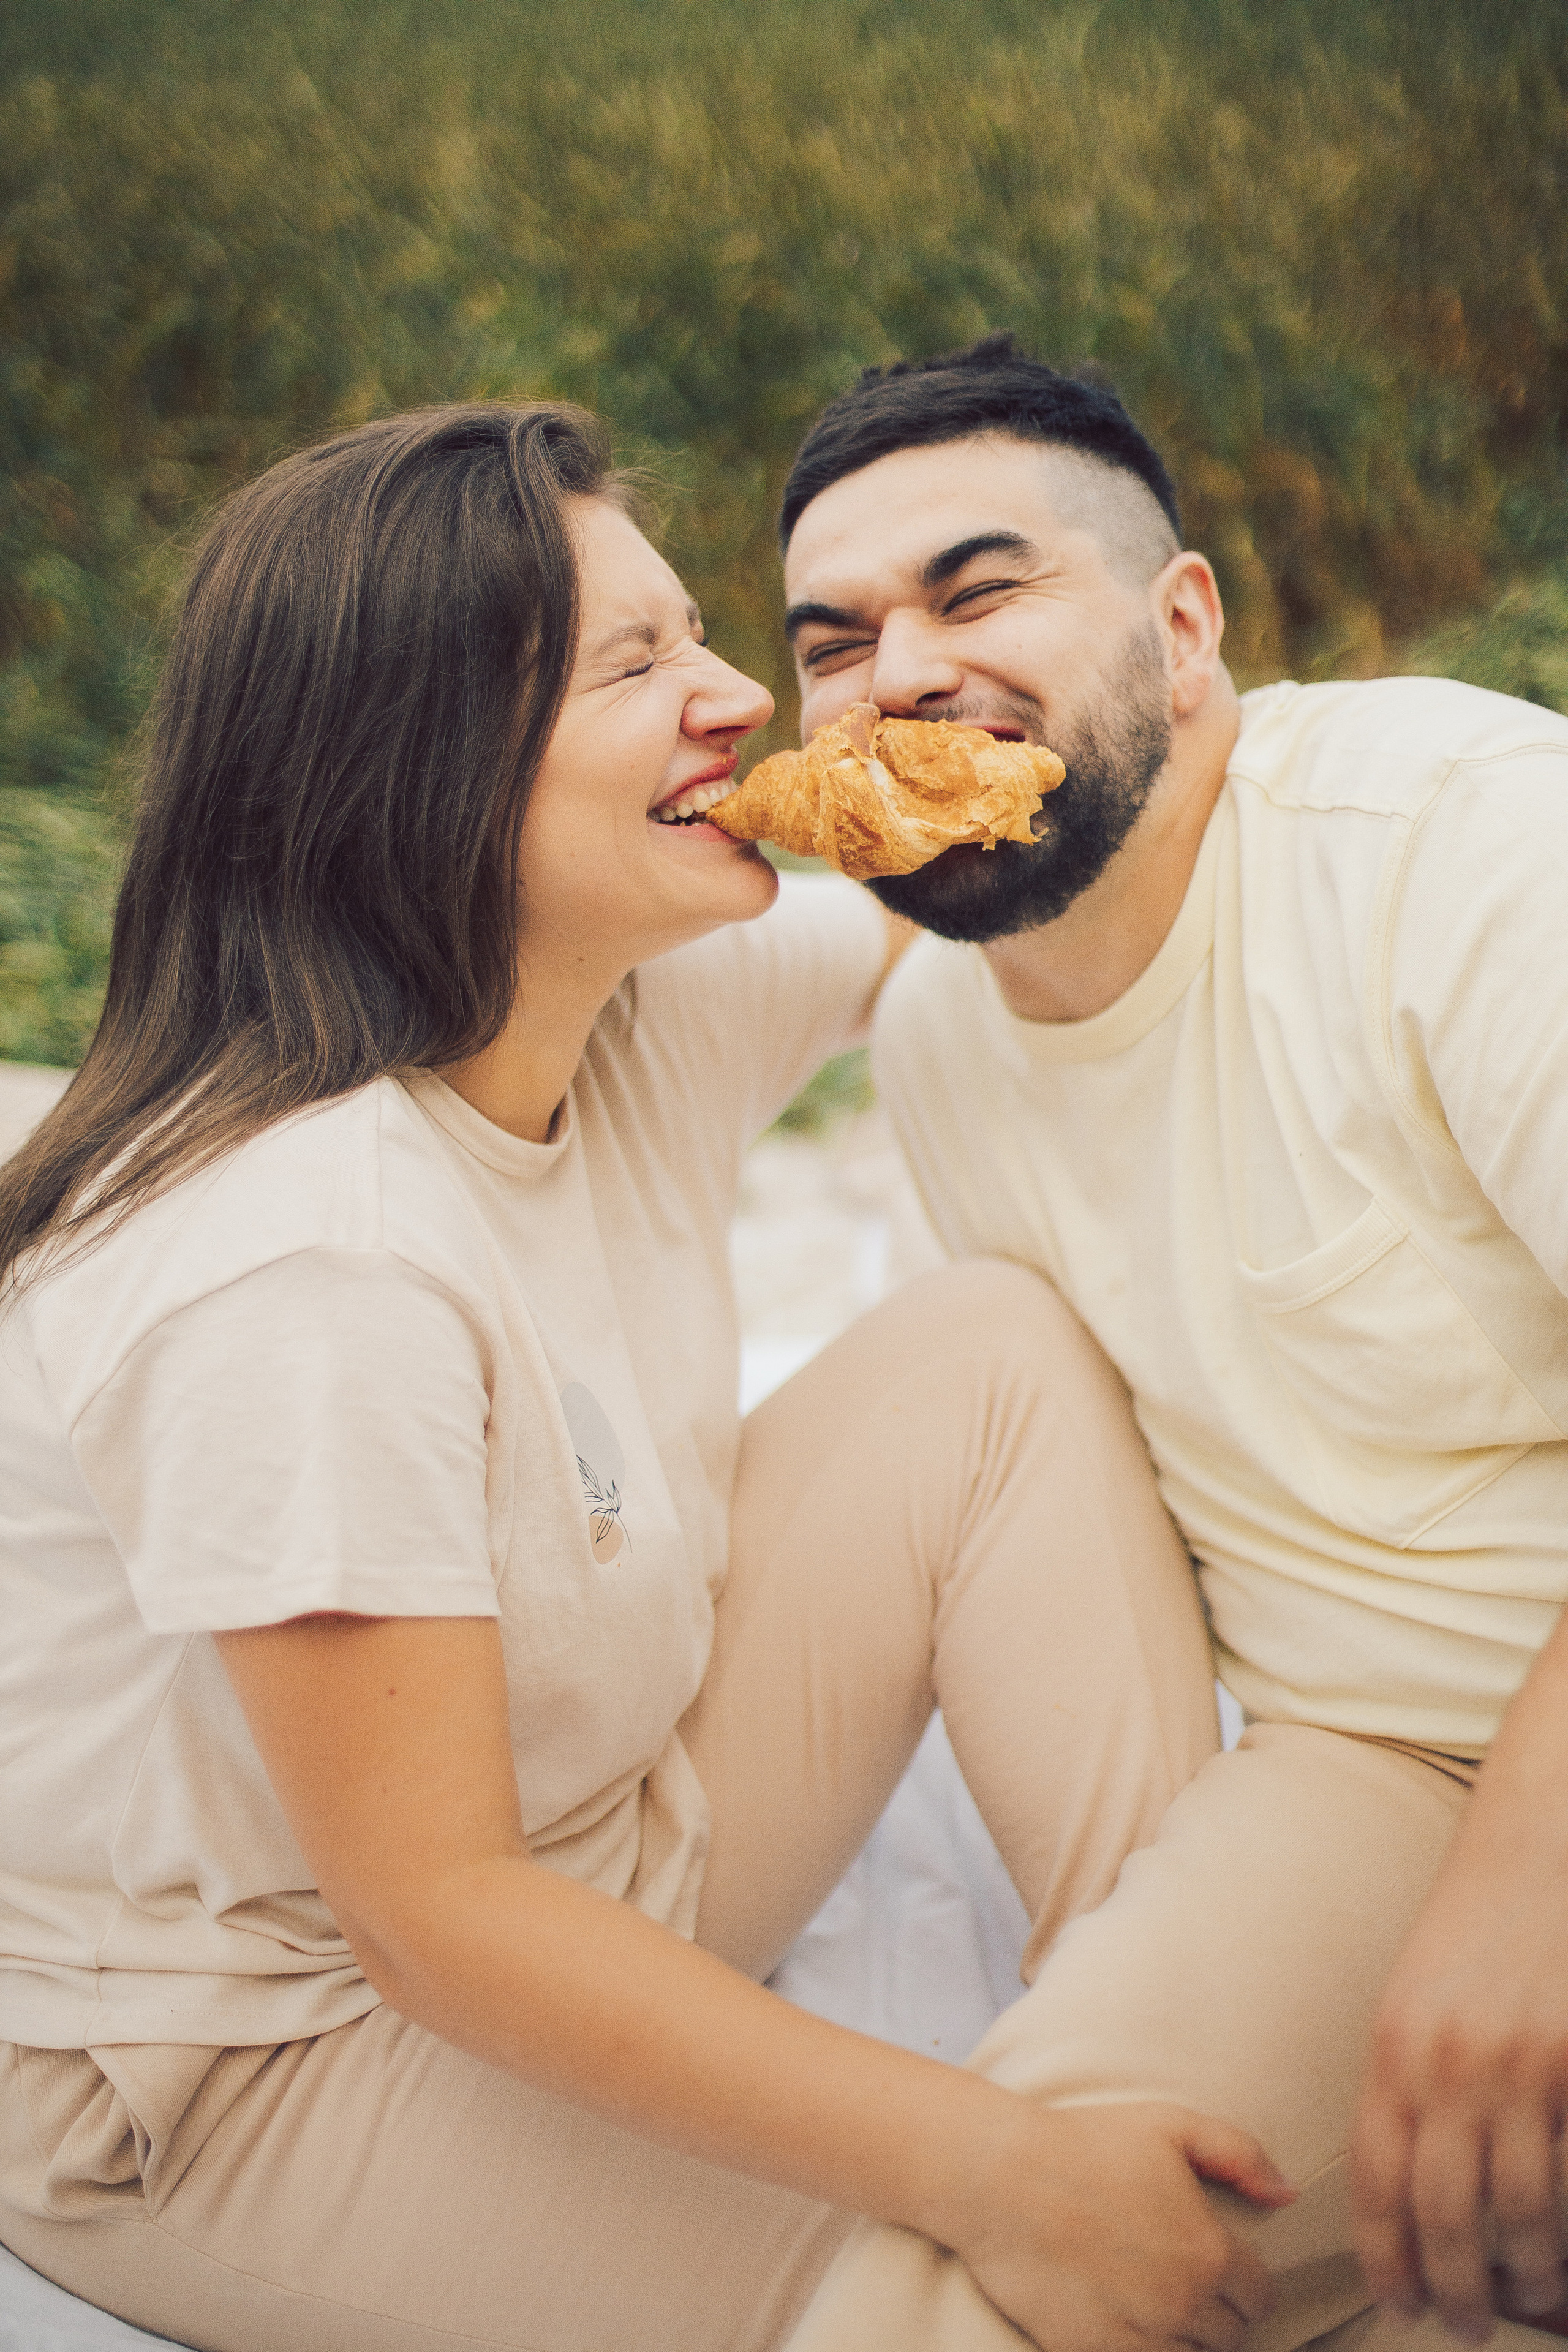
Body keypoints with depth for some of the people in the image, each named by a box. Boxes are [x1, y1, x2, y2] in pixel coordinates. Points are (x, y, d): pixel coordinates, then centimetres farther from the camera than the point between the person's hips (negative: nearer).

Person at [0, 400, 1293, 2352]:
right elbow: (436, 1918, -30)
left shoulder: (668, 1003, -7)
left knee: (994, 1350, -7)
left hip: (593, 1858, 8)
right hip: (244, 2056, -8)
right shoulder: (297, 1270, -32)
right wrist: (999, 2174, -31)